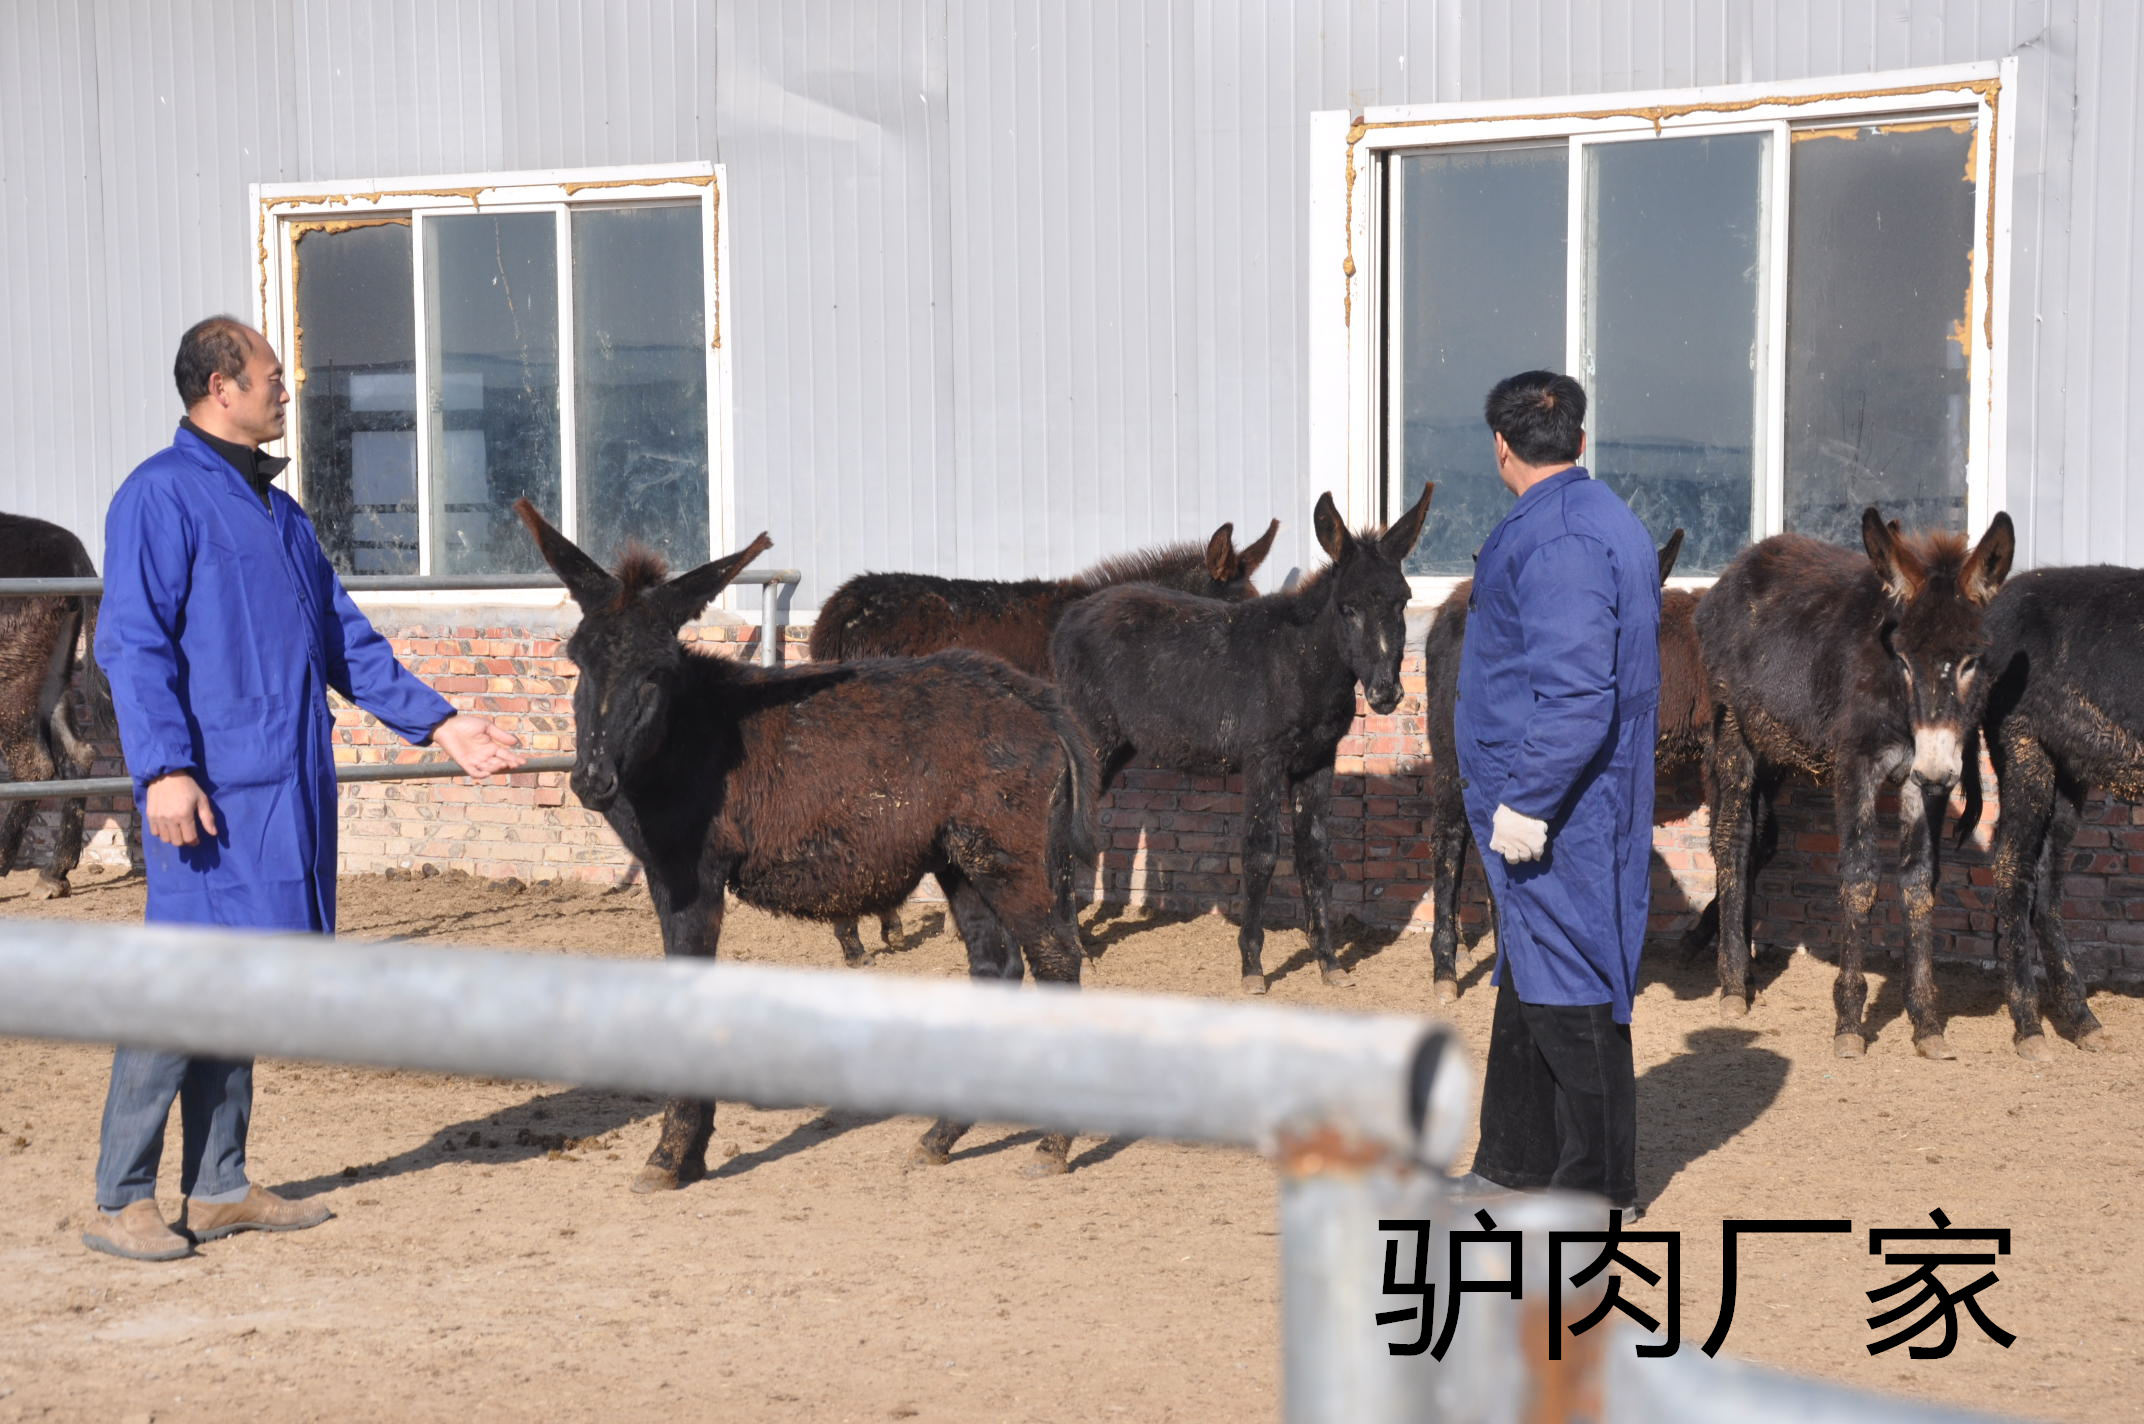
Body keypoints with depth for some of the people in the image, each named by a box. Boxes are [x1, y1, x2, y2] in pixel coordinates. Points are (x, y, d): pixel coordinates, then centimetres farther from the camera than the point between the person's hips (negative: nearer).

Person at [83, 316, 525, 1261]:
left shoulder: (277, 511, 20)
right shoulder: (161, 495, -6)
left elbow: (346, 640, 24)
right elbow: (134, 643, -14)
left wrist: (437, 724, 18)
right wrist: (164, 768, -23)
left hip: (284, 786, 8)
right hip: (211, 790, -8)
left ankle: (219, 1190, 19)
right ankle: (120, 1201, 0)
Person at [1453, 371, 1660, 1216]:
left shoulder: (1556, 538, -19)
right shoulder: (1606, 523, 15)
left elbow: (1575, 691, -27)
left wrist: (1527, 800, -24)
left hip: (1551, 808, -11)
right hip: (1562, 804, 11)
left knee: (1568, 991, -3)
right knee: (1528, 983, 17)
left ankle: (1599, 1186, 5)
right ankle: (1515, 1164, 28)